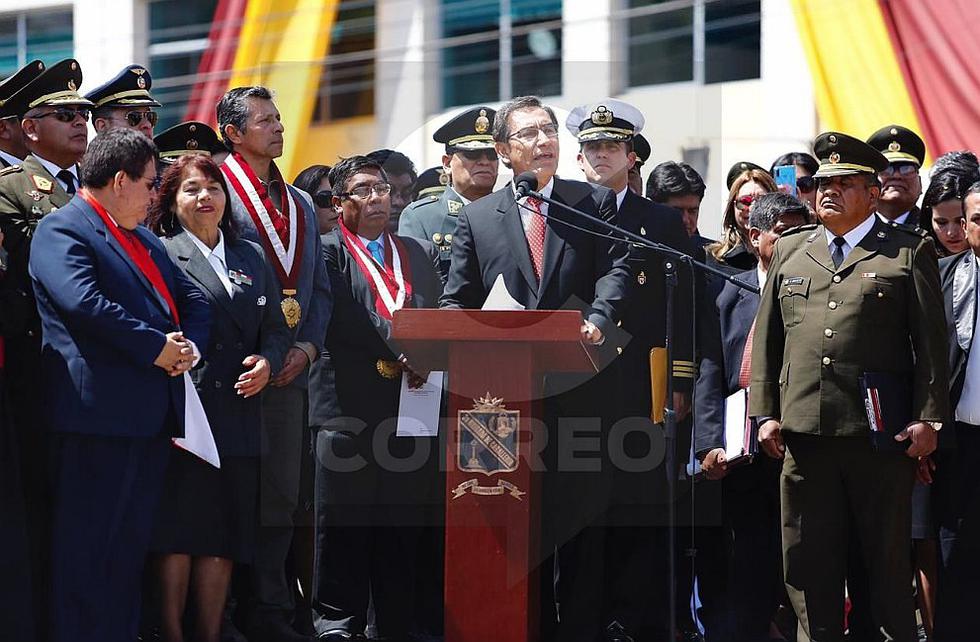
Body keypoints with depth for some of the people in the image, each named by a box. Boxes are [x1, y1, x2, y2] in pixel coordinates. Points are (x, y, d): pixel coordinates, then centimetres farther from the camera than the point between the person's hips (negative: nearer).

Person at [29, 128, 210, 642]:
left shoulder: (143, 240, 23)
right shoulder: (62, 230, -6)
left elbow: (192, 299, 22)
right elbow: (84, 301, -21)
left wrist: (189, 345, 0)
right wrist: (157, 348, -17)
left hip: (152, 414, 9)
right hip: (98, 413, -9)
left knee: (132, 543, 12)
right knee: (88, 545, -6)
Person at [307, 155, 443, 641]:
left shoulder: (420, 253, 19)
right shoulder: (327, 252, 2)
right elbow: (343, 315, -12)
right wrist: (398, 347, -18)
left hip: (411, 399, 4)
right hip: (350, 400, -4)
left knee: (403, 523, 6)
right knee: (345, 520, -2)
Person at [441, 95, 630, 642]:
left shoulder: (596, 204, 8)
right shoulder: (477, 217, 11)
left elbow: (616, 269, -5)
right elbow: (458, 304, 9)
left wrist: (598, 319, -24)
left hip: (581, 389, -1)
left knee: (584, 517, 1)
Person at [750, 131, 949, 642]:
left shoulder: (909, 251, 4)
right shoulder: (790, 250, 15)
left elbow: (931, 343, 0)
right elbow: (766, 338, 15)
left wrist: (928, 418, -7)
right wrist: (765, 412, 7)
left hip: (881, 435, -3)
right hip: (804, 433, 3)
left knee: (887, 558, 4)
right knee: (808, 561, 6)